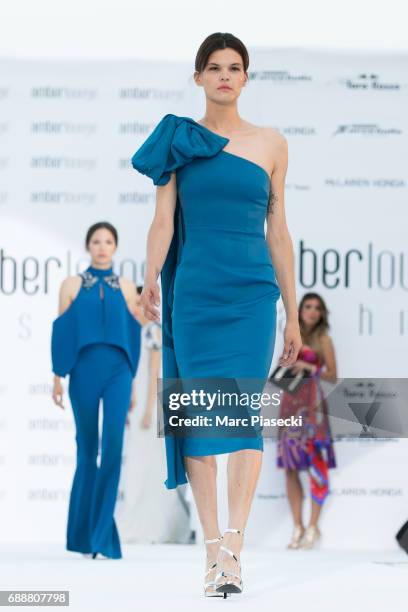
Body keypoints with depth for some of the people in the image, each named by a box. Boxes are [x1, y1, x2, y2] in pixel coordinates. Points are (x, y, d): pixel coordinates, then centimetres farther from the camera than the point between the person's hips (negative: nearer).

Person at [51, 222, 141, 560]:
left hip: (117, 371, 0)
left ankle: (102, 534, -12)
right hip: (84, 371, 0)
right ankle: (83, 531, 16)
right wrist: (58, 377, 0)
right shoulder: (72, 285, 6)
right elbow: (62, 332, 5)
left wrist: (132, 383, 10)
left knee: (113, 444, -14)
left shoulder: (127, 288, 10)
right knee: (87, 447, 5)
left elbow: (133, 335, 11)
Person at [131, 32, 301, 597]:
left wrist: (293, 314, 11)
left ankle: (233, 545, -21)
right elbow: (163, 219, -2)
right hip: (194, 291, 0)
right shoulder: (178, 140, 7)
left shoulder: (271, 144, 10)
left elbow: (277, 231, 12)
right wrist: (151, 278, -20)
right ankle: (213, 550, 4)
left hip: (252, 293, 0)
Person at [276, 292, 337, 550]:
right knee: (290, 467, 1)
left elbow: (332, 376, 1)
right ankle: (298, 527, 6)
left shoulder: (323, 339, 3)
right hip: (290, 402, 5)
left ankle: (313, 527, -3)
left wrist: (310, 367, -13)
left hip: (311, 403, -5)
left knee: (315, 465, -8)